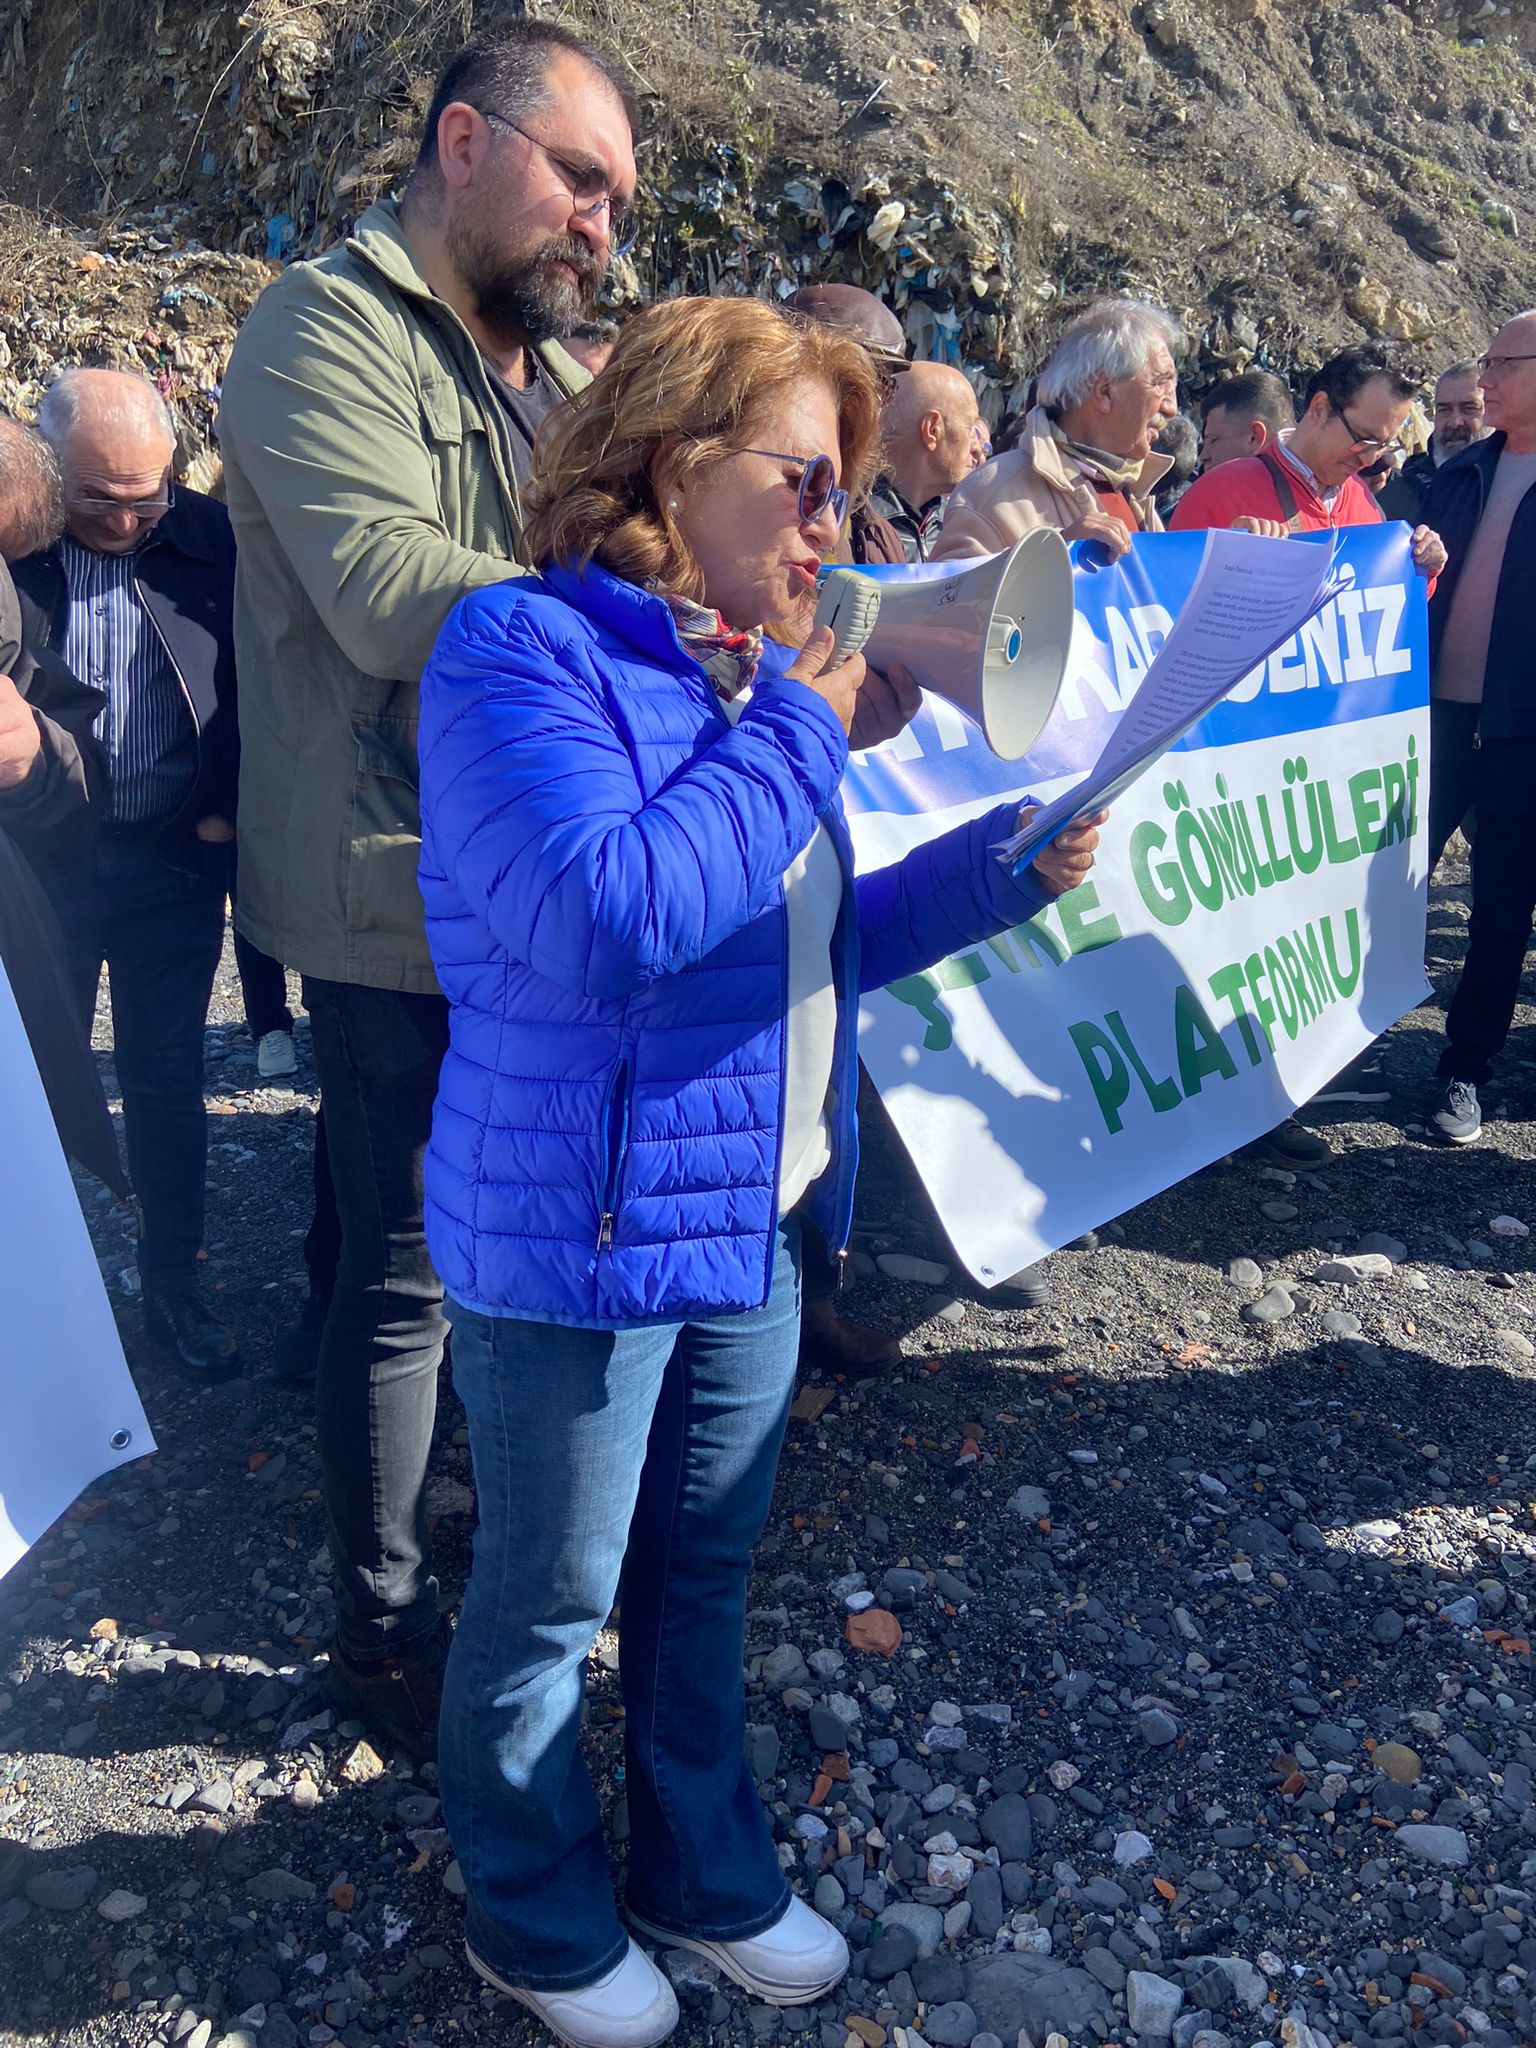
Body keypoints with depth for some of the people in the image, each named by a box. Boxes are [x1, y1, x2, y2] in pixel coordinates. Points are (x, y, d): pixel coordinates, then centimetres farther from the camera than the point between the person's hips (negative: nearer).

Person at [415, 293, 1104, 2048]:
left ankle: (702, 1872, 46)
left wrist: (998, 865, 0)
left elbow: (817, 941, 14)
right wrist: (801, 732, -22)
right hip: (580, 1237, -7)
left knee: (703, 1570, 23)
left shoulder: (752, 670, 8)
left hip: (753, 1218, 8)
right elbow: (607, 917, -33)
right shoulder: (524, 651, -17)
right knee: (548, 1604, 14)